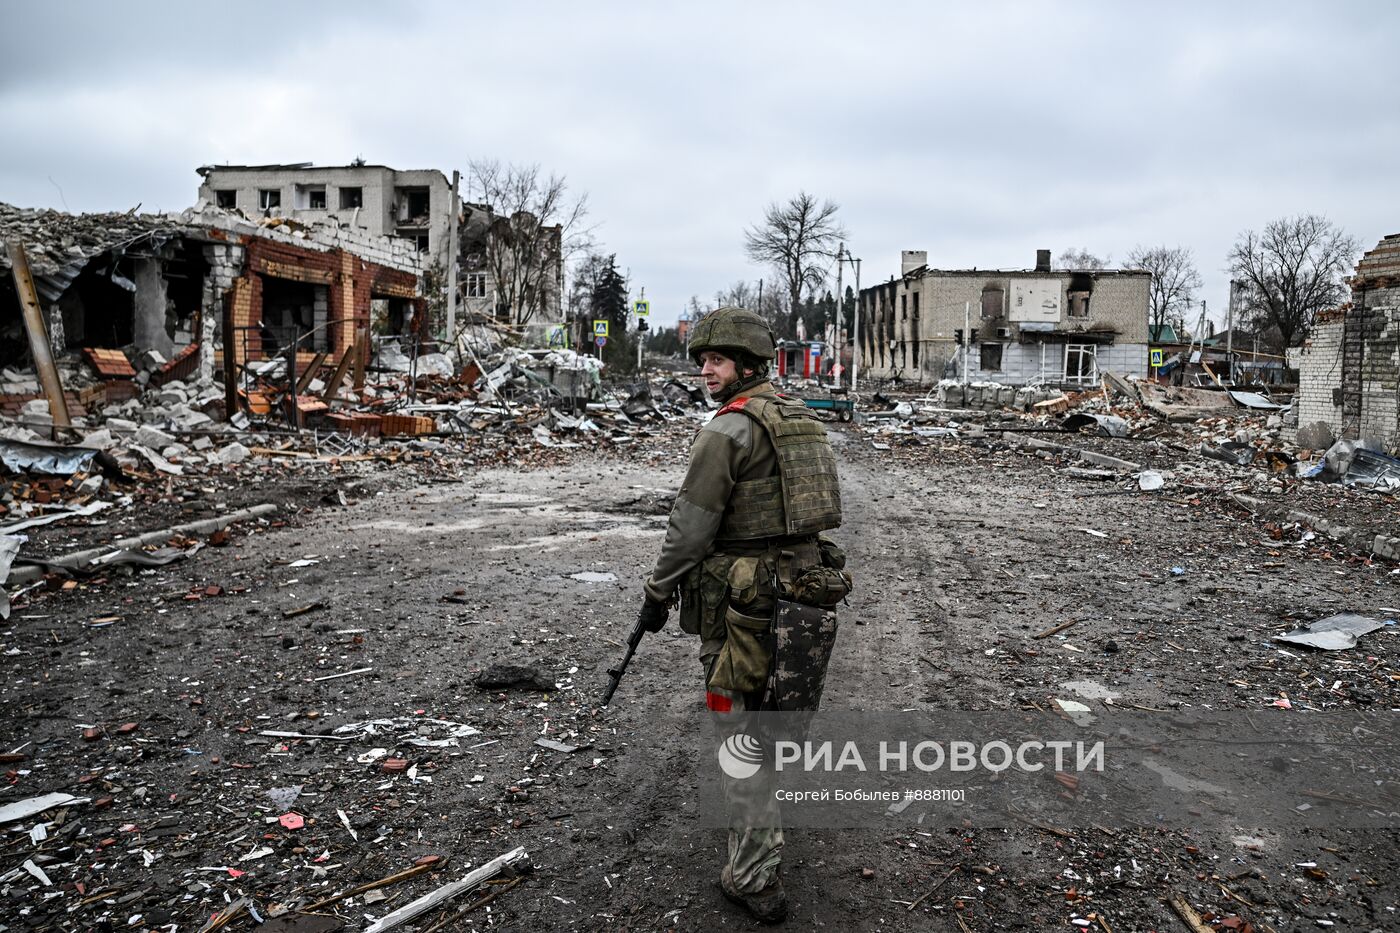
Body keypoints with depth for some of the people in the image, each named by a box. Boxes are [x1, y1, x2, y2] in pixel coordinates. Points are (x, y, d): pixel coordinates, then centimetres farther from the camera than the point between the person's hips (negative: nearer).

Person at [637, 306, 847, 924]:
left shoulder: (728, 430, -17)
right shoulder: (802, 419, 10)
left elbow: (691, 526, -16)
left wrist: (658, 593, -4)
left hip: (742, 603, -9)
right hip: (800, 590, 9)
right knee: (770, 713, 26)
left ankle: (756, 880, 8)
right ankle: (762, 828, 46)